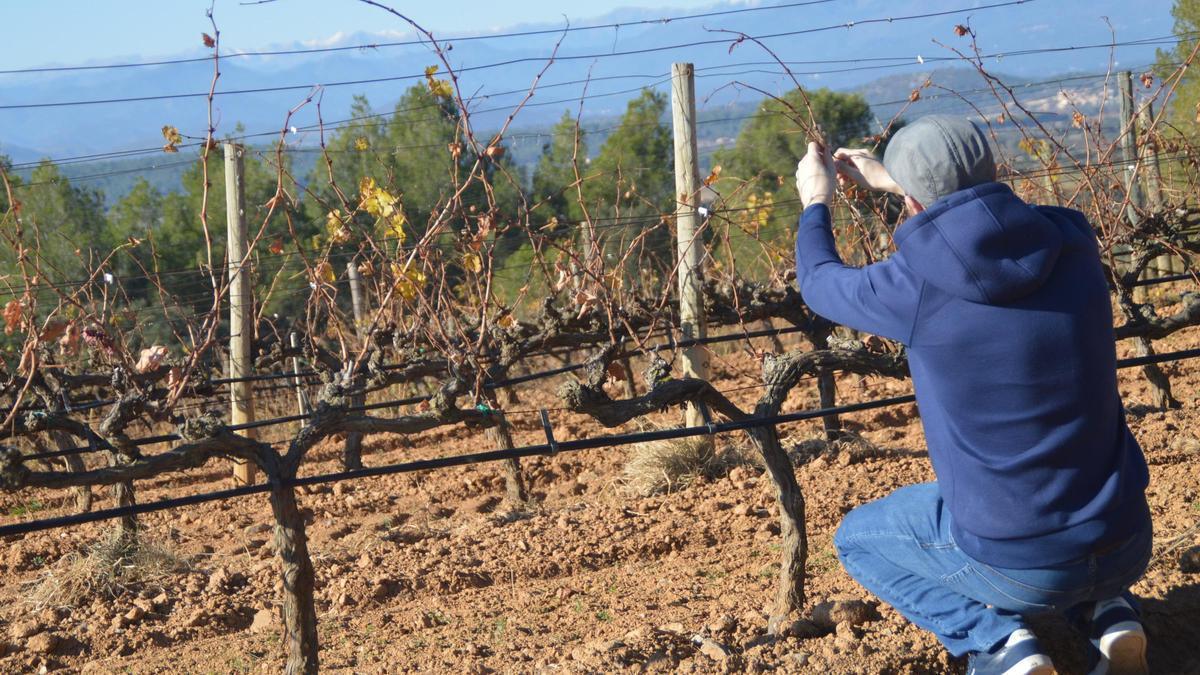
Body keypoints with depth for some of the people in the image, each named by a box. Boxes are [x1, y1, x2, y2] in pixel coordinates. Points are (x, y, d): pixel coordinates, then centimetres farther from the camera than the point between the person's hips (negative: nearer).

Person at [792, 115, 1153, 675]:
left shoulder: (915, 284, -17)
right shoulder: (1071, 242, -5)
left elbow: (820, 283, 7)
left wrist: (816, 203, 25)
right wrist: (890, 180, 28)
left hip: (1017, 566, -4)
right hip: (1127, 548, 4)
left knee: (857, 540, 23)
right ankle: (1107, 613, 13)